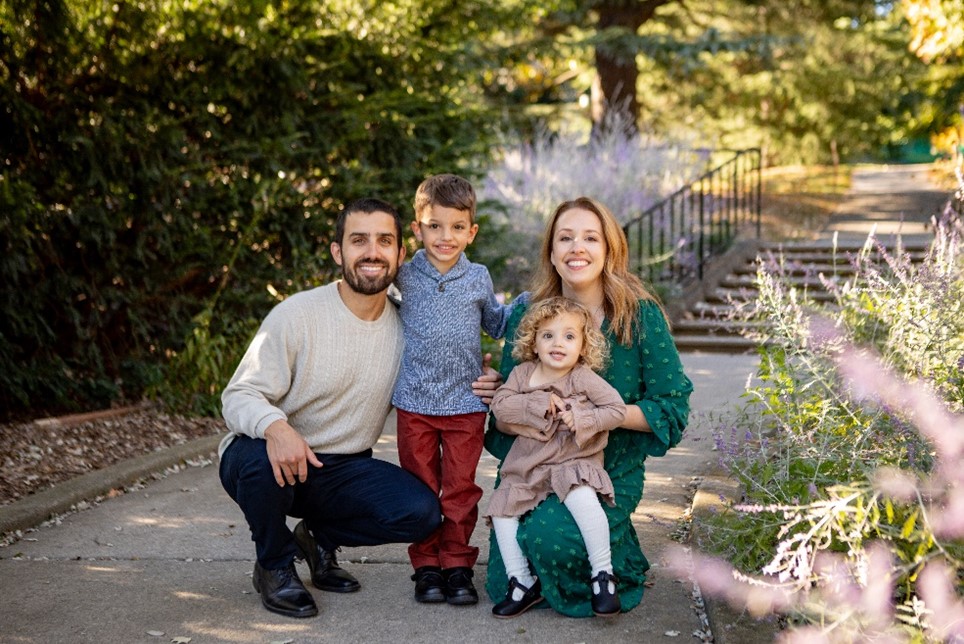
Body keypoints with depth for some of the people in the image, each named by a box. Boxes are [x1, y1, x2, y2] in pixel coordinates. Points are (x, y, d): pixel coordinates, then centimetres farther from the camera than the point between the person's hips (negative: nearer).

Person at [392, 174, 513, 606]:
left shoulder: (478, 279, 4)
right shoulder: (405, 277, 1)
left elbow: (495, 323, 19)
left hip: (466, 405, 0)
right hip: (415, 404, 0)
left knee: (460, 490, 7)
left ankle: (457, 565, 18)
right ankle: (426, 567, 18)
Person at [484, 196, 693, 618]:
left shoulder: (641, 316, -10)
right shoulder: (526, 314, -2)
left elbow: (673, 406, -9)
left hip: (611, 471, -3)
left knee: (553, 538, -28)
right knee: (508, 584, -9)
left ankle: (622, 562, 6)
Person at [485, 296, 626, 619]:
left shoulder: (583, 378, -6)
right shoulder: (522, 373, 3)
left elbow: (616, 409, -6)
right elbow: (500, 405, -9)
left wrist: (580, 418, -19)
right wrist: (538, 405, -20)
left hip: (574, 462, -5)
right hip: (527, 466, 5)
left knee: (582, 499, -33)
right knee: (501, 508, -6)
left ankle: (603, 574, -17)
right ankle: (522, 583, 7)